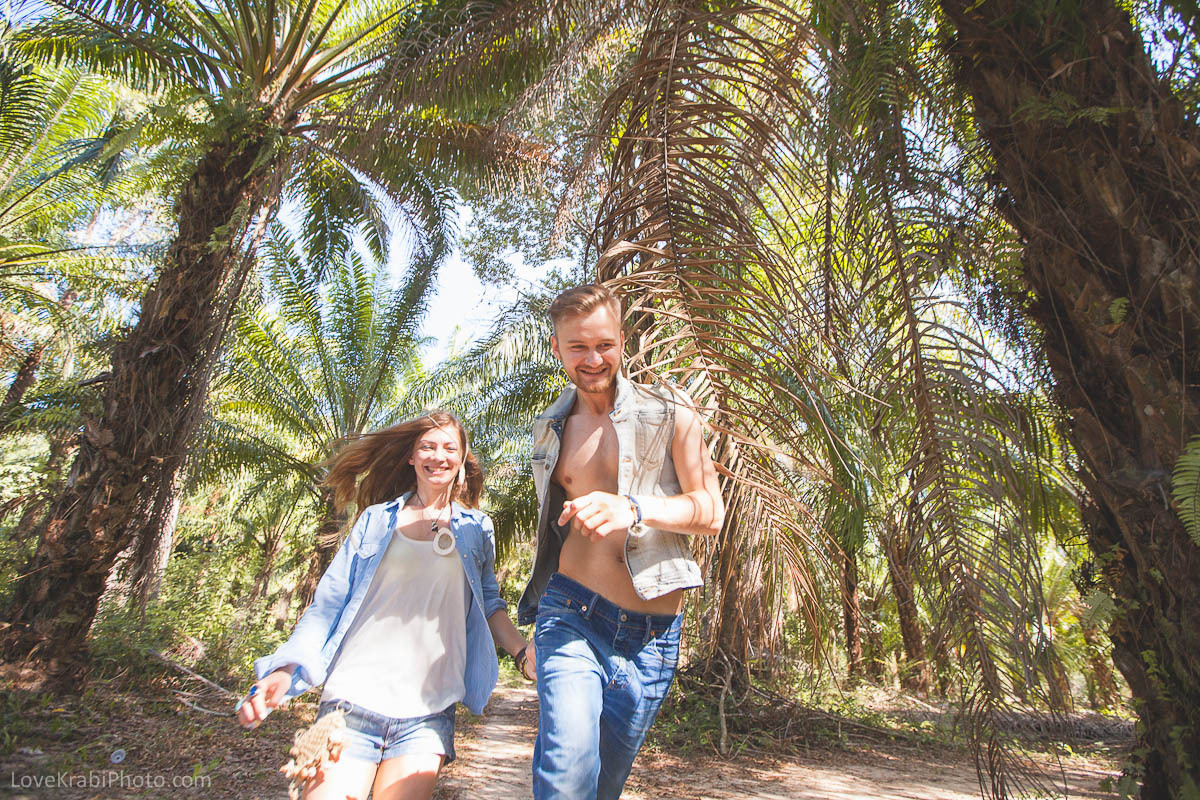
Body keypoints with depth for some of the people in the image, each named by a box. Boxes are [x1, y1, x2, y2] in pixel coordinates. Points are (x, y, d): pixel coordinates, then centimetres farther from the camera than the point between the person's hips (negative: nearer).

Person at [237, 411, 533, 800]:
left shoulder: (476, 529, 9)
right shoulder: (376, 520, 7)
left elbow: (488, 603, 16)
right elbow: (328, 604, 6)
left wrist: (525, 652, 2)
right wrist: (285, 669, -7)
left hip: (427, 717, 0)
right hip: (353, 703, 0)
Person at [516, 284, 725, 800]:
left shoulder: (668, 411, 0)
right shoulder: (549, 429, 12)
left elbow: (711, 512, -5)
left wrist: (632, 509, -25)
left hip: (650, 635, -1)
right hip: (571, 614, 1)